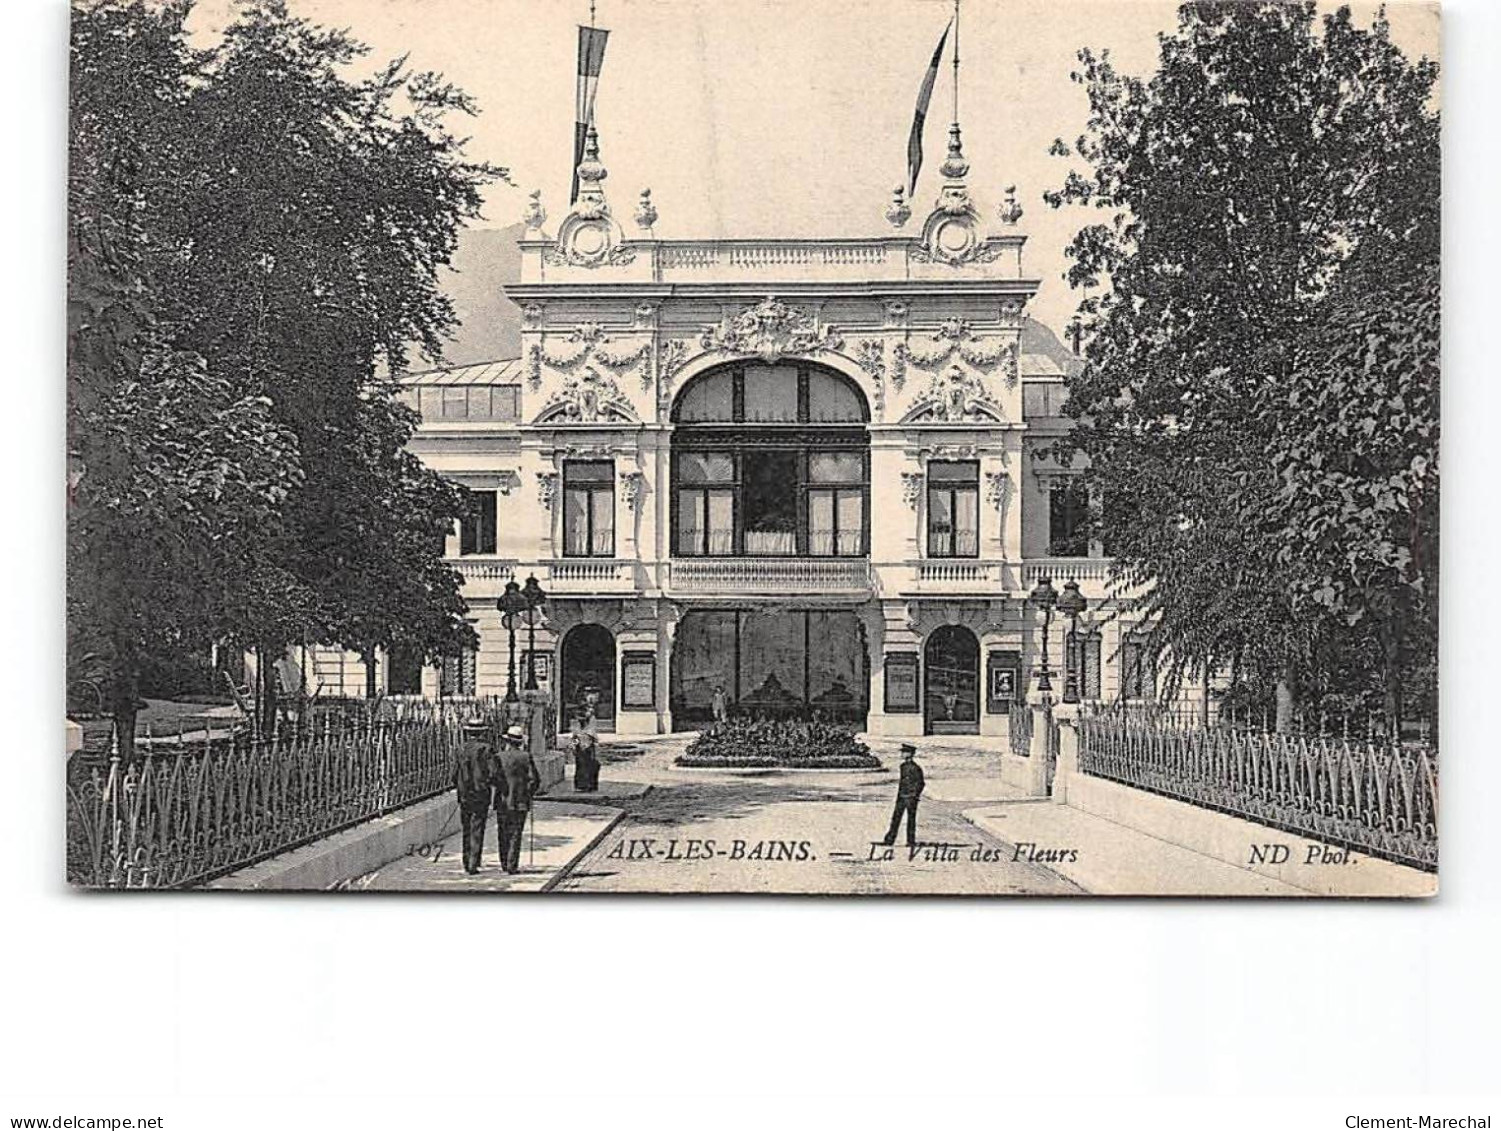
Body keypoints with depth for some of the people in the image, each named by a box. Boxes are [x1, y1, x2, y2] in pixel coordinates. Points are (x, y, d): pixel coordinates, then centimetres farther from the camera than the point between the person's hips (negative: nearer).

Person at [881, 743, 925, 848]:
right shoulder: (903, 766, 12)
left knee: (911, 820, -1)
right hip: (901, 797, 8)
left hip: (911, 797, -8)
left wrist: (914, 795, -14)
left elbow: (920, 783, -10)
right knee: (895, 818, 6)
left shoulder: (915, 768, -12)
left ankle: (911, 842, 6)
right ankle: (890, 840, 8)